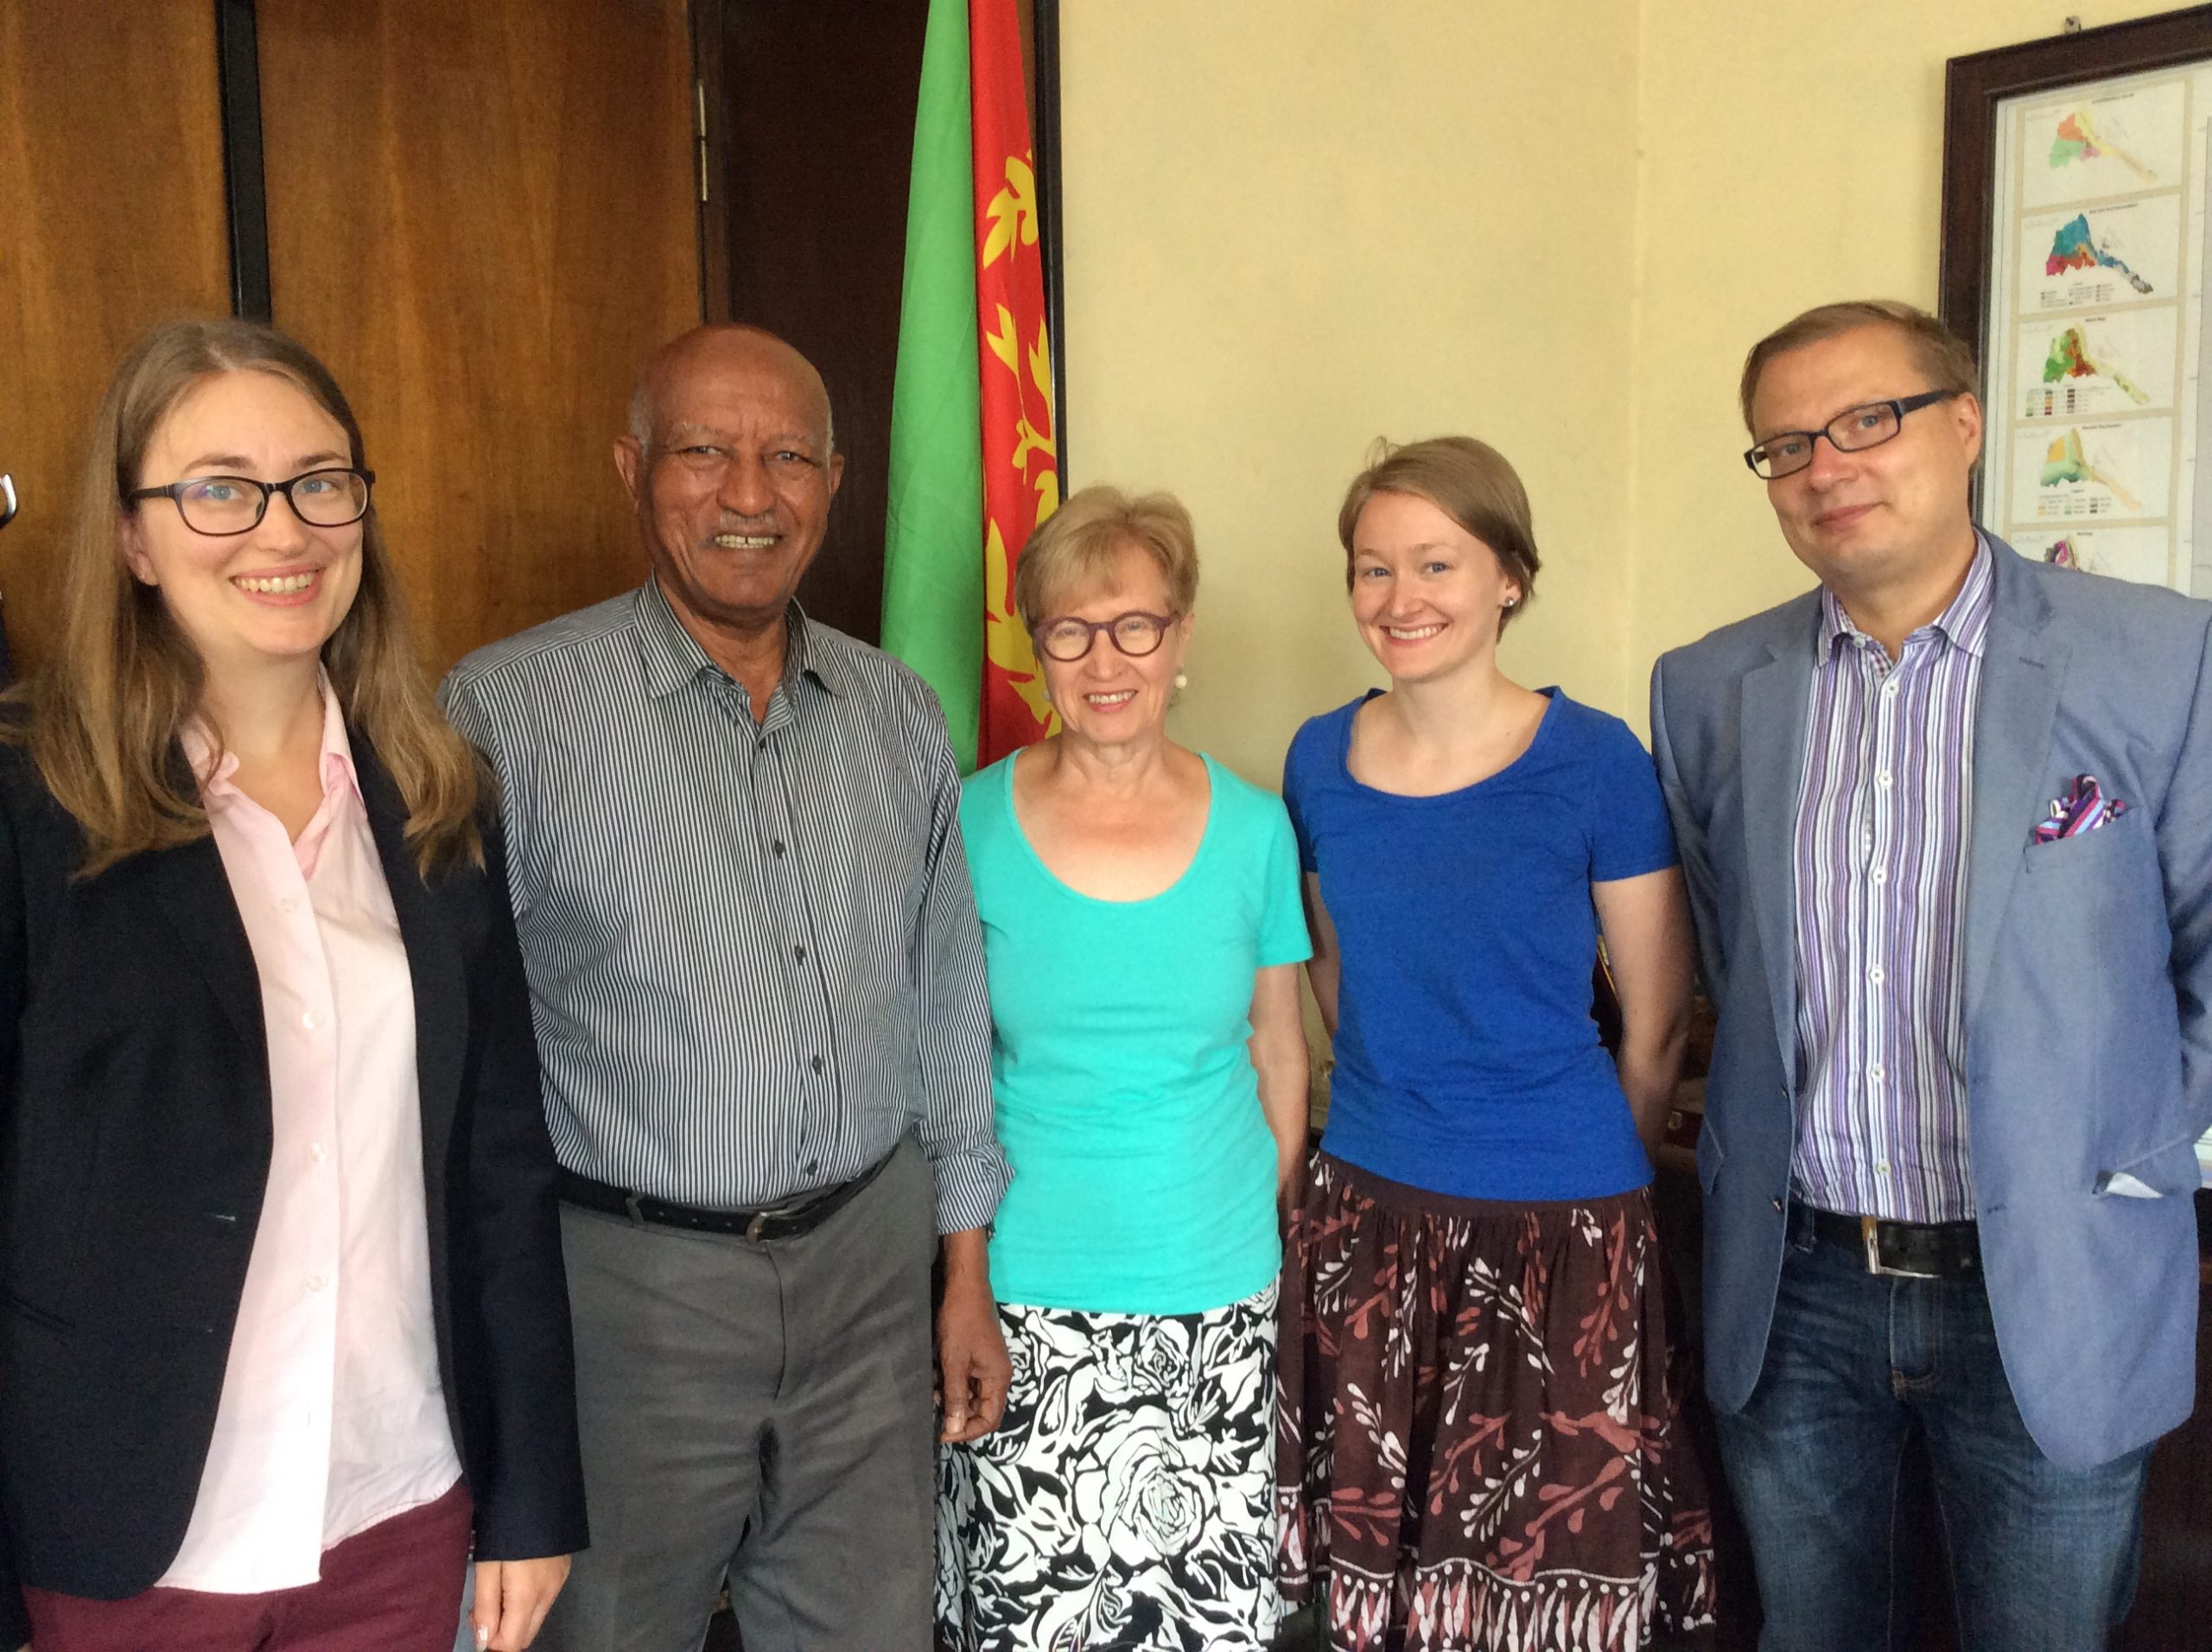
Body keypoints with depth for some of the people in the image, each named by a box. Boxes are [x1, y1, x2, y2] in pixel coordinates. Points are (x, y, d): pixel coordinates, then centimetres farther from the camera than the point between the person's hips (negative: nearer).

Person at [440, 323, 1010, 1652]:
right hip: (630, 1281, -3)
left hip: (871, 1260, 4)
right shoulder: (508, 711, -11)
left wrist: (968, 1270, 11)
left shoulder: (898, 712, 4)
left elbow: (947, 998, 9)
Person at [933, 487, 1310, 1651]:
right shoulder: (971, 824, -4)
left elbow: (1278, 1056, 9)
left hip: (1216, 1296, 1)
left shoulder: (1251, 829, 0)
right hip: (1028, 1299, -1)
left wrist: (1264, 1226, 10)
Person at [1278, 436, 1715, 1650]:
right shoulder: (1319, 759, 0)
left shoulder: (1593, 762, -11)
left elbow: (1657, 1024, -2)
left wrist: (1588, 1172, 8)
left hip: (1558, 1227, -3)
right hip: (1366, 1209, 4)